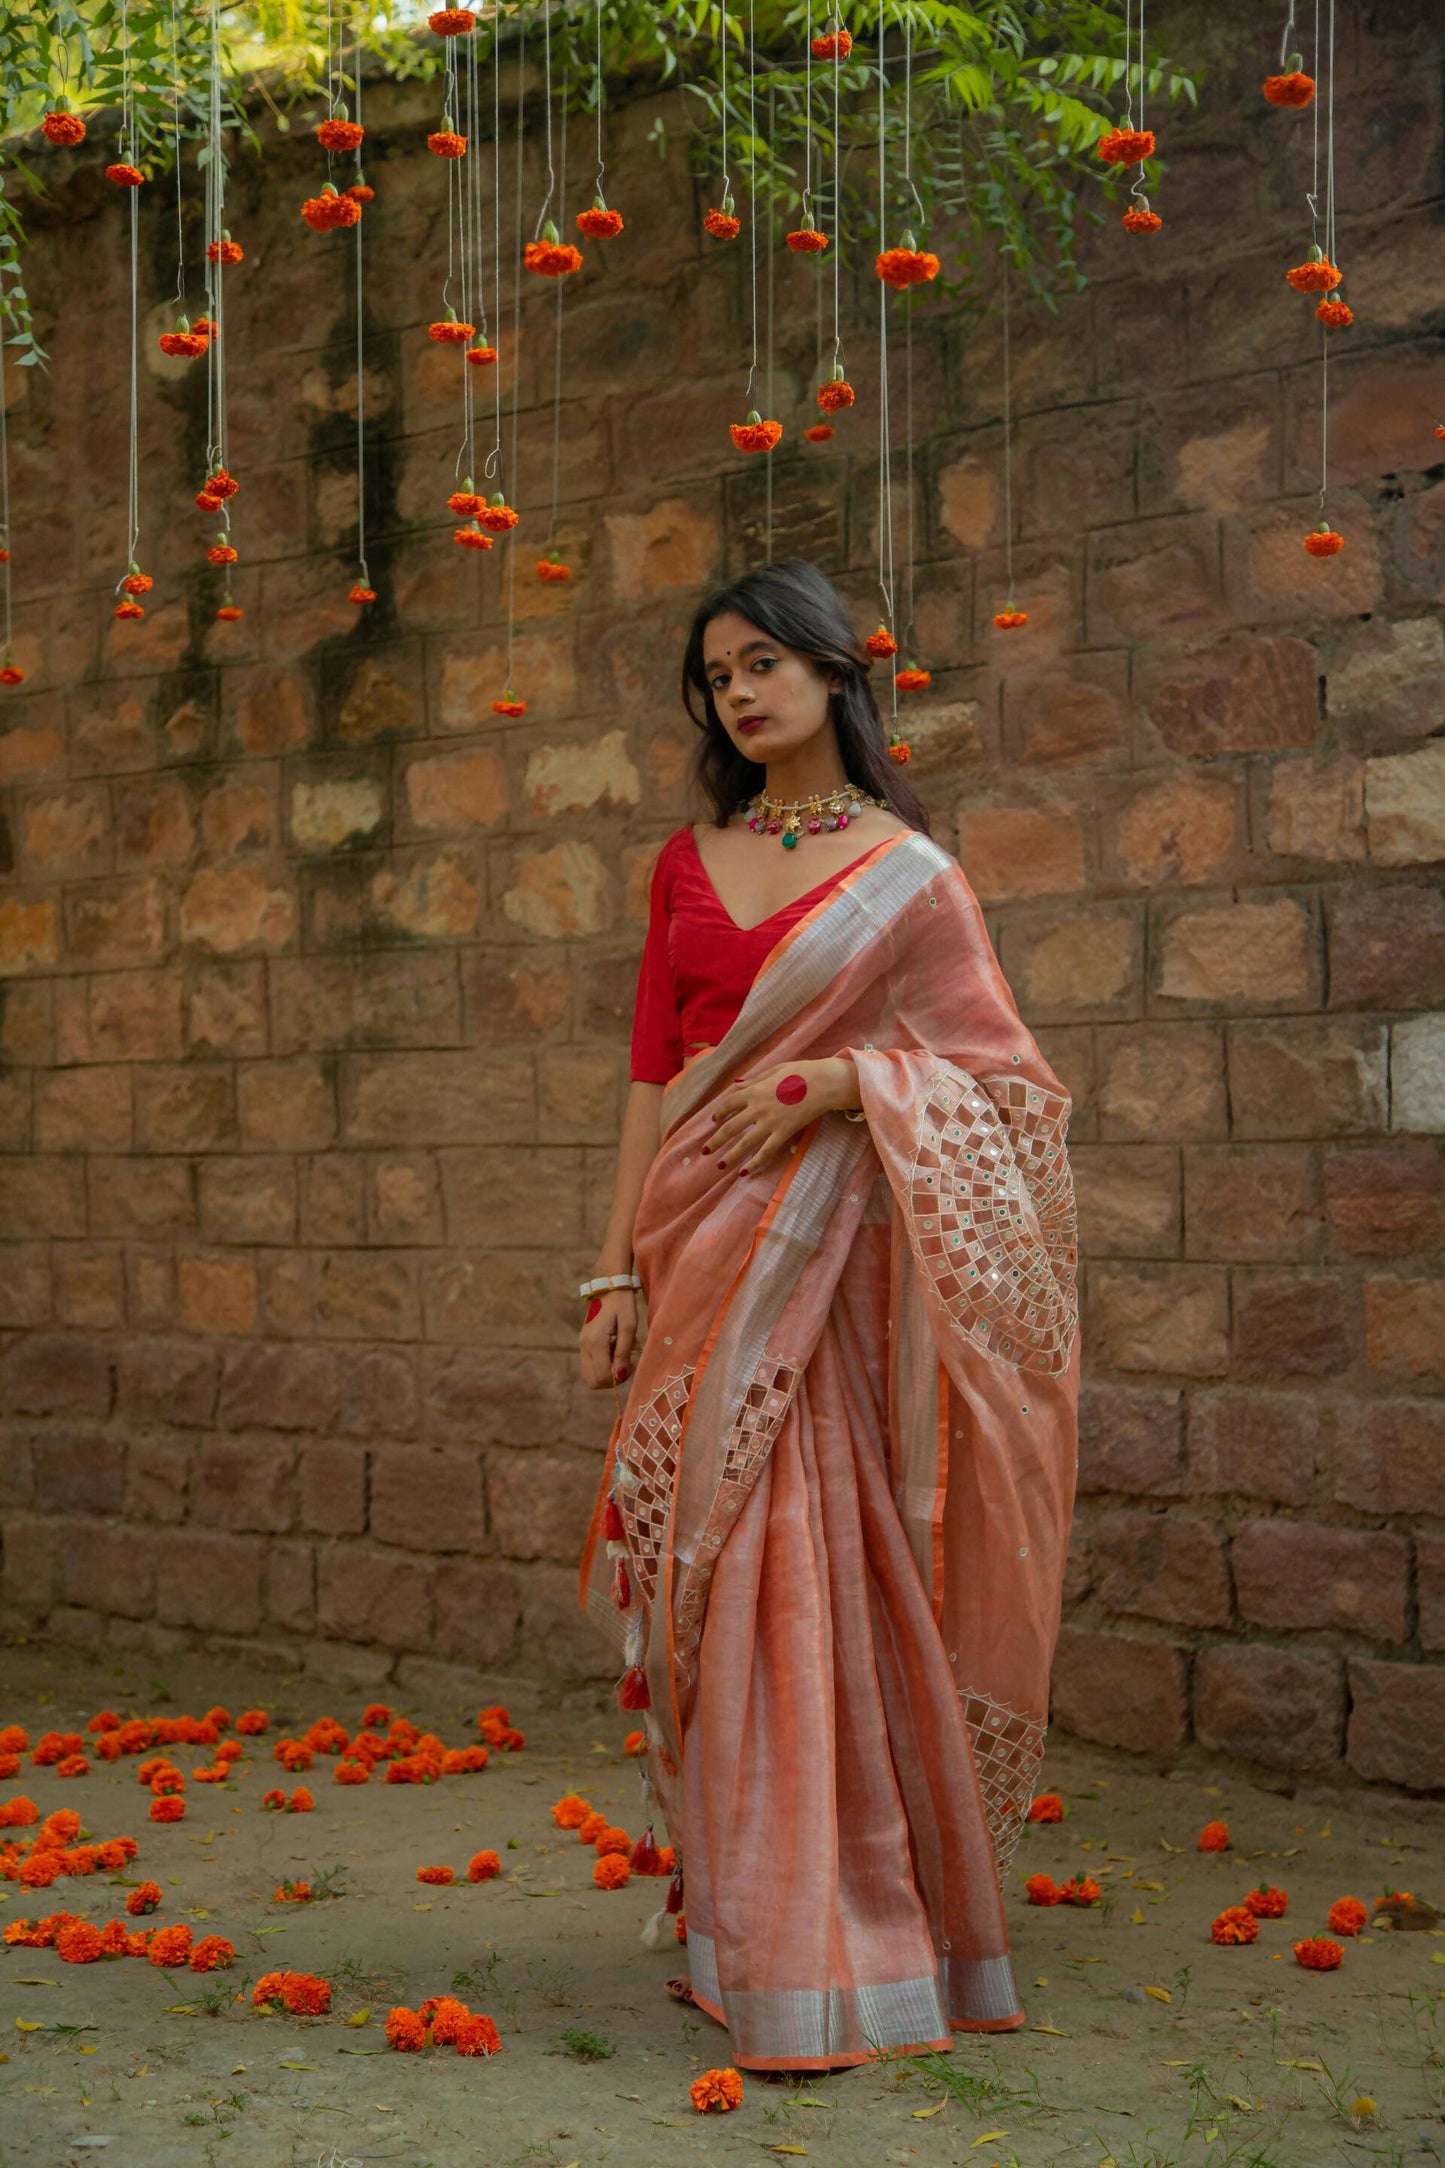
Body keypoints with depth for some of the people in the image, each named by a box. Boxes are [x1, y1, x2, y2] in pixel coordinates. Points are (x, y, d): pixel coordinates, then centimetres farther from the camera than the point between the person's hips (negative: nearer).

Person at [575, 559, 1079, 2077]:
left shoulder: (907, 871, 3)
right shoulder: (687, 865, 14)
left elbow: (1001, 1071, 0)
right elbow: (653, 1071, 12)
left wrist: (828, 1079, -14)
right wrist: (616, 1272, 6)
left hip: (829, 1252, -3)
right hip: (703, 1251, 4)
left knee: (819, 1574, -5)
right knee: (711, 1570, 2)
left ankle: (839, 1926, 6)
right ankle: (737, 1911, 15)